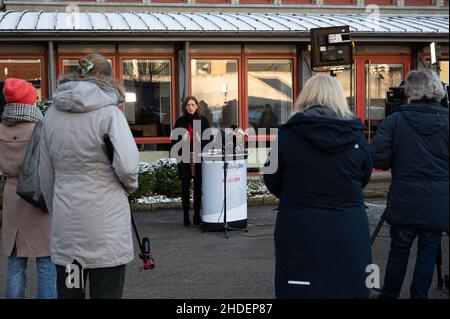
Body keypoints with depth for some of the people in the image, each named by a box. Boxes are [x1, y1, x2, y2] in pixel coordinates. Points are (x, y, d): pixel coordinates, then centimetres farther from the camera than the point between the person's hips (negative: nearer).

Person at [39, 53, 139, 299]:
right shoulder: (109, 112, -9)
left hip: (65, 225, 5)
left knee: (68, 291, 13)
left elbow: (46, 173, 12)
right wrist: (130, 185, 3)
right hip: (105, 223, -4)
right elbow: (127, 165, -18)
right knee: (106, 291, 3)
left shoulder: (53, 114, 6)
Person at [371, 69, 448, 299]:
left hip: (404, 201, 0)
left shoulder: (394, 121, -8)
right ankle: (418, 296, 15)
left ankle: (389, 294, 26)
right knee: (428, 253, 10)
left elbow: (377, 159, -12)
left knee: (398, 250, 14)